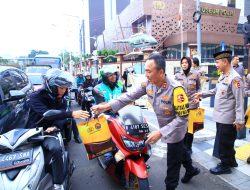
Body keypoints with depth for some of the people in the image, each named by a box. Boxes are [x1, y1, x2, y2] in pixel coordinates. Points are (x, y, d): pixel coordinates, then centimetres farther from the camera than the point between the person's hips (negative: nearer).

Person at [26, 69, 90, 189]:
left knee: (56, 148, -29)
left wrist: (54, 126, -30)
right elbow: (45, 113, -26)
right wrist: (71, 114, -38)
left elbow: (61, 117, -5)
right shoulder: (35, 97, -8)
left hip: (49, 131, 0)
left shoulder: (61, 100, 6)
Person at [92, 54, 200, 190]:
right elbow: (130, 96, -15)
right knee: (179, 149, 31)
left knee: (173, 163, 11)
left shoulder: (176, 89, -35)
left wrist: (160, 133, -37)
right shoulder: (148, 83, -16)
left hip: (175, 130, -7)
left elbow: (182, 118, -31)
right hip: (164, 127, 7)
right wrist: (107, 106, -23)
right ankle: (191, 170, 59)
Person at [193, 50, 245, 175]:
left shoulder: (235, 78, -20)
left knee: (224, 143, 7)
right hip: (220, 116, 9)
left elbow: (240, 101, -21)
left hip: (227, 118, -9)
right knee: (225, 142, 22)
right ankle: (231, 161, 41)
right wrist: (202, 94, 14)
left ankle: (225, 166, 26)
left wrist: (239, 120, -21)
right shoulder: (222, 76, 8)